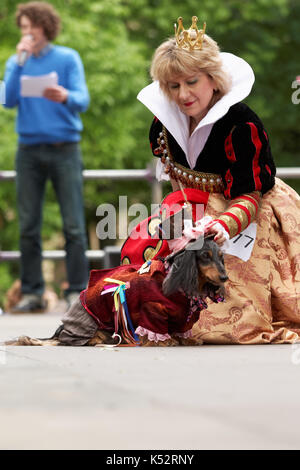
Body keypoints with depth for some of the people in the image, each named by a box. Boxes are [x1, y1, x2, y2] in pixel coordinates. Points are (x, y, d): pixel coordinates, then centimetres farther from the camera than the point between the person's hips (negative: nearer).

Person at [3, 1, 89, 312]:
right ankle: (31, 292, 7)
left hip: (64, 148, -2)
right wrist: (21, 61, -11)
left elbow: (83, 100, -9)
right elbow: (9, 100, -4)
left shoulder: (68, 59, 2)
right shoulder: (16, 62, 10)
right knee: (28, 226, 2)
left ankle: (77, 291, -2)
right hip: (29, 149, 3)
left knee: (73, 225, -5)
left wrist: (65, 97, -32)